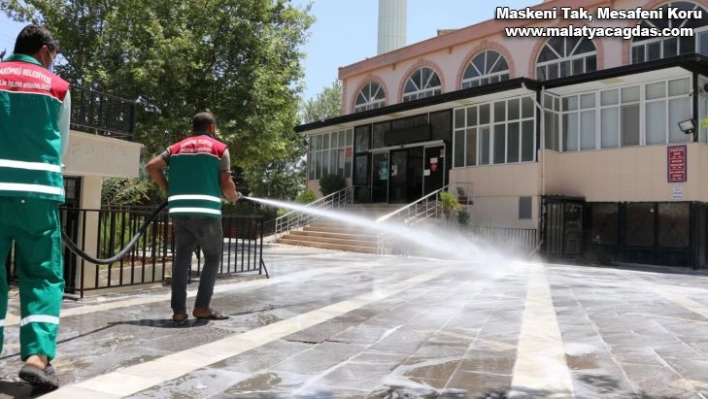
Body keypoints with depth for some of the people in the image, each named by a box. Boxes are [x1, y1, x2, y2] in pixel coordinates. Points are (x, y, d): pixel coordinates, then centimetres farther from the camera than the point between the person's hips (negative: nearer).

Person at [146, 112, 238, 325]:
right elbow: (226, 183, -2)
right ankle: (202, 307, 7)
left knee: (181, 259, 9)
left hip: (180, 211, 4)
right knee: (212, 258, 10)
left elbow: (152, 166, 6)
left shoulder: (177, 147, 18)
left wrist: (169, 190, 15)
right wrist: (233, 197, 18)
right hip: (206, 211, -4)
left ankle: (179, 311, 7)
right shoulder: (219, 148, 6)